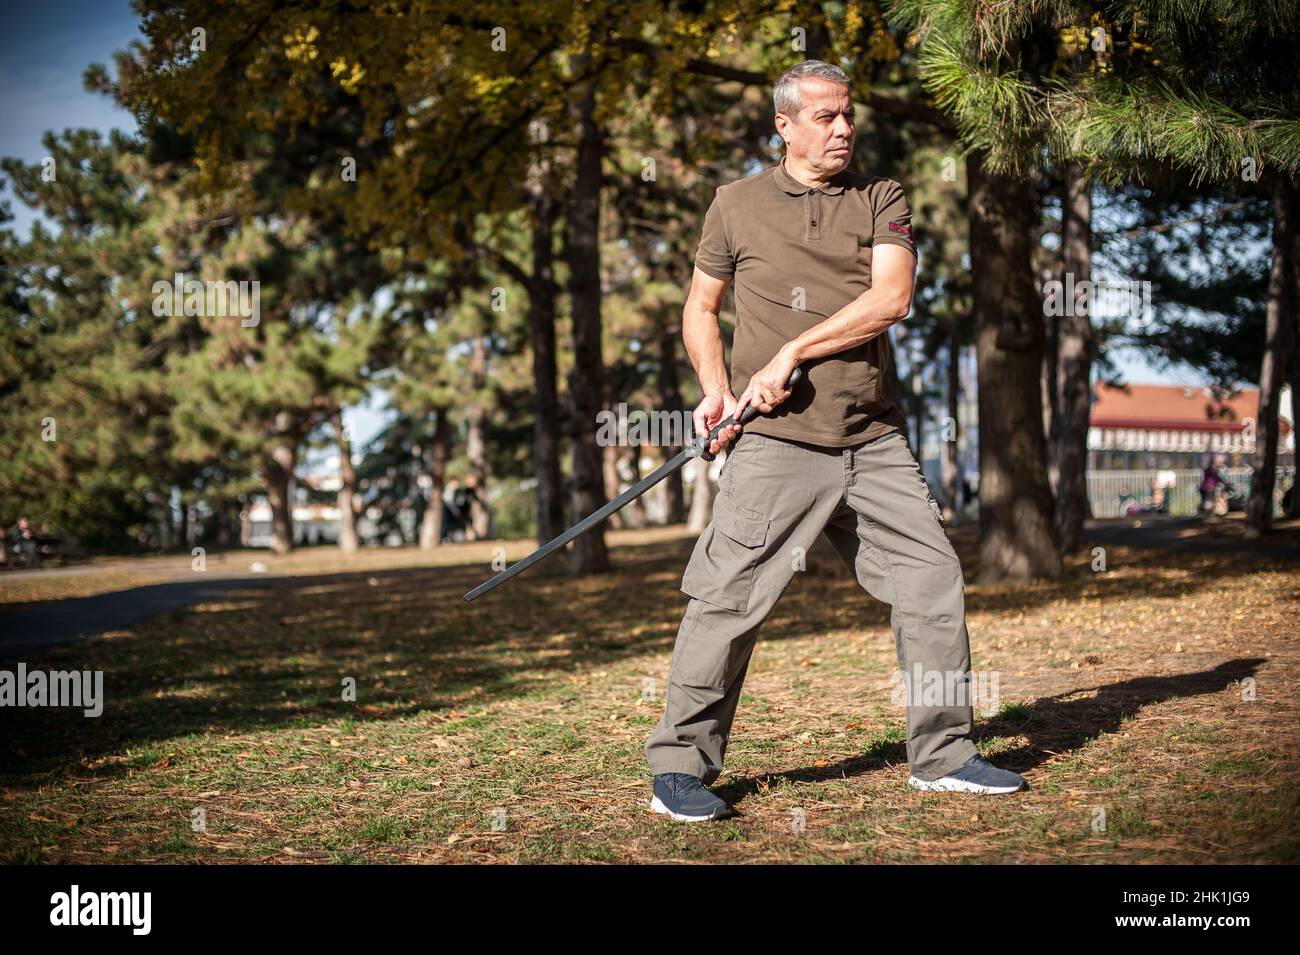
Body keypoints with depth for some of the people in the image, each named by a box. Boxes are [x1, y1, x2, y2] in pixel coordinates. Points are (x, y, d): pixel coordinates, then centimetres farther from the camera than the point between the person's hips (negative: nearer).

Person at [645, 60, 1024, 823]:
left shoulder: (882, 200, 9)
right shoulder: (738, 204, 8)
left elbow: (892, 297, -7)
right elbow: (701, 308, 16)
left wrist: (793, 353, -14)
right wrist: (715, 387, -2)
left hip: (875, 441, 3)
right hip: (776, 444, -3)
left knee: (933, 580, 5)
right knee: (729, 599, -8)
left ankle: (943, 753, 20)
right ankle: (680, 769, 3)